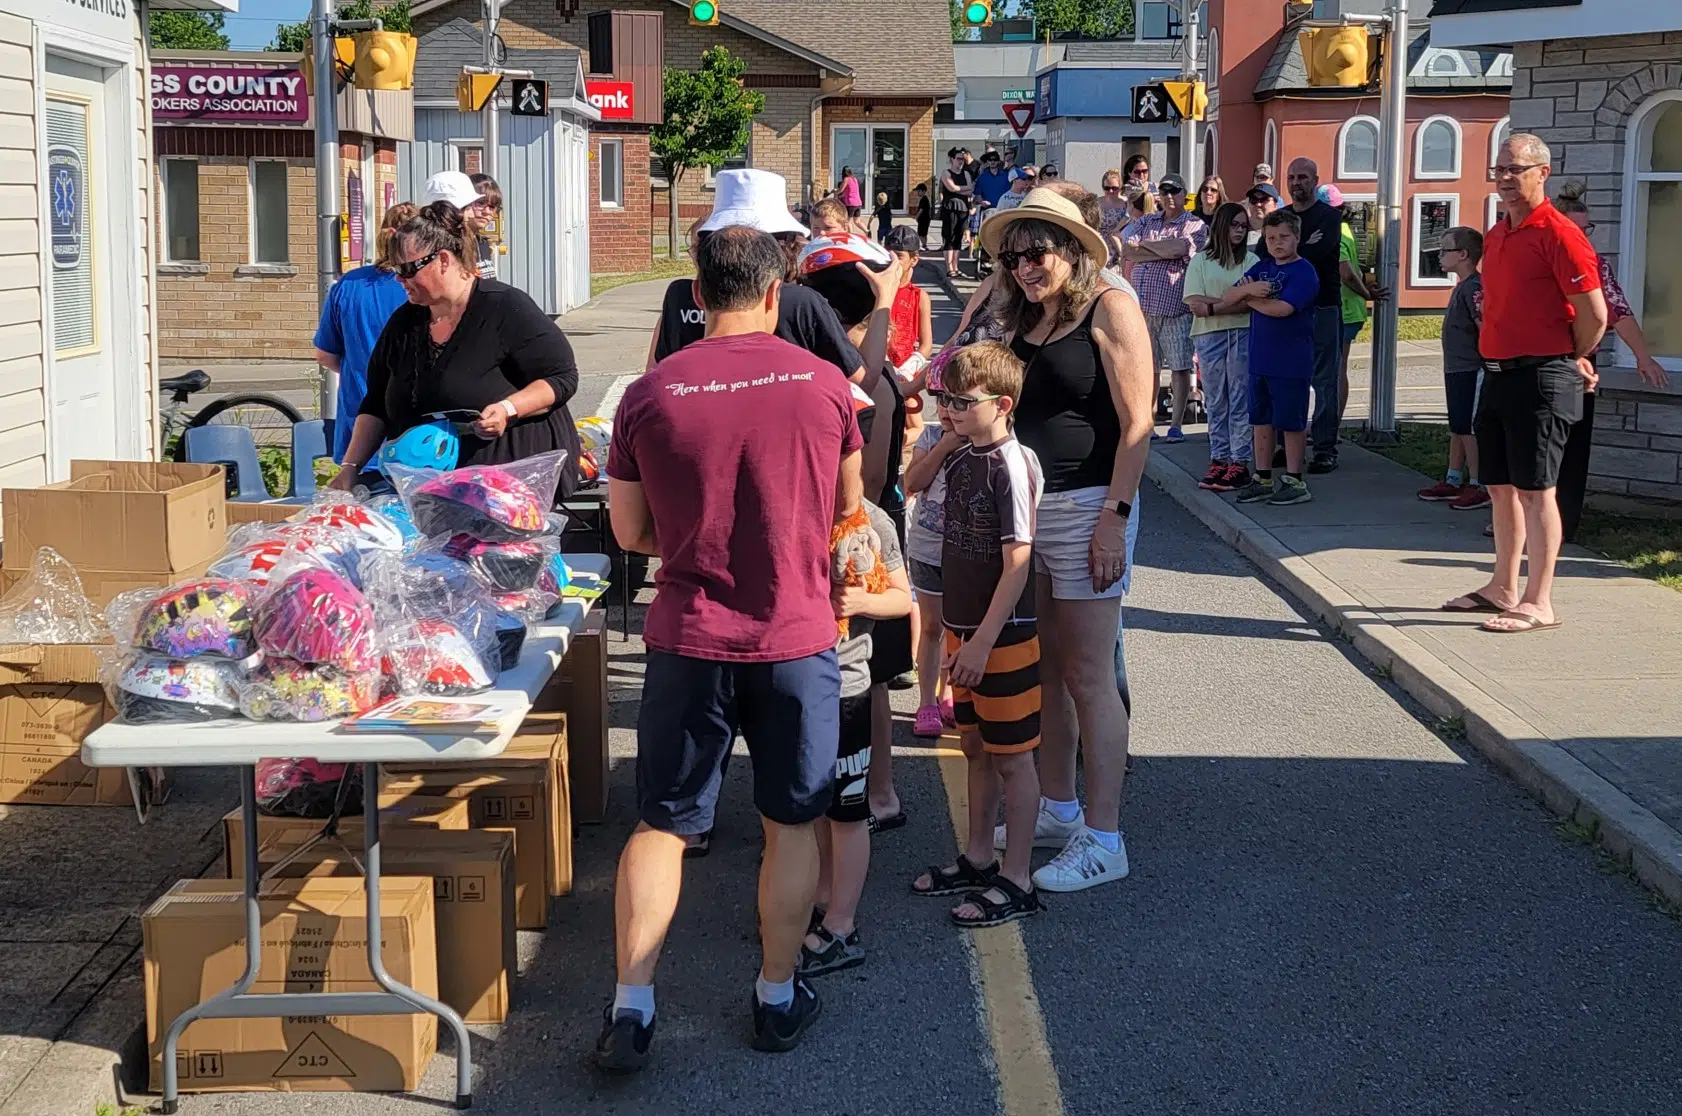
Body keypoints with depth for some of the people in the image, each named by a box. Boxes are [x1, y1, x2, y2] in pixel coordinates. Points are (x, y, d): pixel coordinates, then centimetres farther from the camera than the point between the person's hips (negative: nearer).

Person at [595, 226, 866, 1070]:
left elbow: (630, 533, 4)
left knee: (661, 824, 10)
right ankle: (778, 999, 24)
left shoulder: (649, 394, -5)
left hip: (689, 639, 0)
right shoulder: (822, 384, -5)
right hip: (797, 638, 0)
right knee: (792, 823, 14)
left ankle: (631, 1007, 8)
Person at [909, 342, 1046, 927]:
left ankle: (1017, 880, 11)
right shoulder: (959, 458, 6)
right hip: (963, 627, 8)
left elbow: (1017, 563, -20)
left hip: (1004, 636, -8)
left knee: (1011, 758, 2)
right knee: (976, 747, 18)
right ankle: (978, 857, 32)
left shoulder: (1012, 466, -19)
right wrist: (958, 630, 15)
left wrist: (984, 640, -20)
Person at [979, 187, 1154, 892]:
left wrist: (1115, 517, -18)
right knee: (1043, 669, 13)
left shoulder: (1109, 310, -8)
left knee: (1089, 676, -4)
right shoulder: (1023, 322, 14)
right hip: (1024, 506, 7)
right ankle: (1059, 809, 26)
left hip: (1085, 507, -7)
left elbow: (1136, 423, -13)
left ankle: (1102, 840, 3)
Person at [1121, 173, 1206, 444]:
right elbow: (1127, 250, -1)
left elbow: (1177, 248, -17)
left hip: (1176, 307, -4)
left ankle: (1176, 424, 2)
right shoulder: (1145, 222, 15)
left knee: (1180, 367, -3)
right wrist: (1164, 251, -9)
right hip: (1144, 305, 4)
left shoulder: (1195, 226, 3)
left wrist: (1144, 244, -4)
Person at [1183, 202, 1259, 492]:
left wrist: (1213, 305, -14)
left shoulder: (1251, 261, 8)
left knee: (1240, 402, -2)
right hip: (1209, 337, 1)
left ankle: (1239, 463, -1)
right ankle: (1219, 460, 11)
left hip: (1243, 335, -1)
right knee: (1215, 403, 6)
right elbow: (1195, 304, -4)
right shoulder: (1200, 261, 8)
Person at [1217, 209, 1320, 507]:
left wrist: (1249, 299, -7)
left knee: (1291, 422, 2)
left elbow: (1282, 308, -24)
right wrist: (1247, 289, -17)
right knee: (1261, 420, 12)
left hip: (1291, 363, -7)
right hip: (1260, 359, 7)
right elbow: (1228, 298, 5)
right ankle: (1263, 480, 22)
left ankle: (1295, 481, 11)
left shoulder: (1304, 272, -11)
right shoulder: (1262, 268, 11)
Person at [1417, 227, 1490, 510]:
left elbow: (1485, 327, -22)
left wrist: (1485, 366, -23)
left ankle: (1479, 486, 0)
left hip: (1469, 371, -10)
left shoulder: (1474, 287, -17)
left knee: (1468, 428, -6)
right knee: (1457, 427, 16)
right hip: (1456, 370, 10)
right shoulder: (1461, 287, 14)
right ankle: (1454, 481, 24)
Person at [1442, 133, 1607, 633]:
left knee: (1535, 489, -7)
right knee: (1501, 486, 14)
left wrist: (1574, 361, 0)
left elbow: (1594, 314, -14)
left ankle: (1538, 603, -3)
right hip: (1498, 374, 9)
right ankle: (1503, 588, 25)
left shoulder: (1557, 233, -13)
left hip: (1540, 379, -9)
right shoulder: (1496, 235, 14)